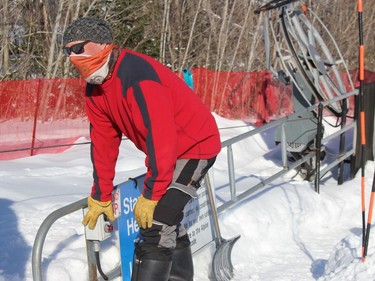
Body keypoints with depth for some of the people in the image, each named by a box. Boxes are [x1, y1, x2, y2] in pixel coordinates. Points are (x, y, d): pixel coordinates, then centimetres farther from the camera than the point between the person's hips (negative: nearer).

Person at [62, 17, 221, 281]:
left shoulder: (136, 76, -29)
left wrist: (150, 195, -26)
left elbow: (161, 137, -31)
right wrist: (101, 197, 8)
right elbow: (104, 142, 6)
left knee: (156, 221, -18)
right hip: (171, 152, 10)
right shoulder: (95, 88, 0)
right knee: (169, 220, 20)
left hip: (197, 145, -9)